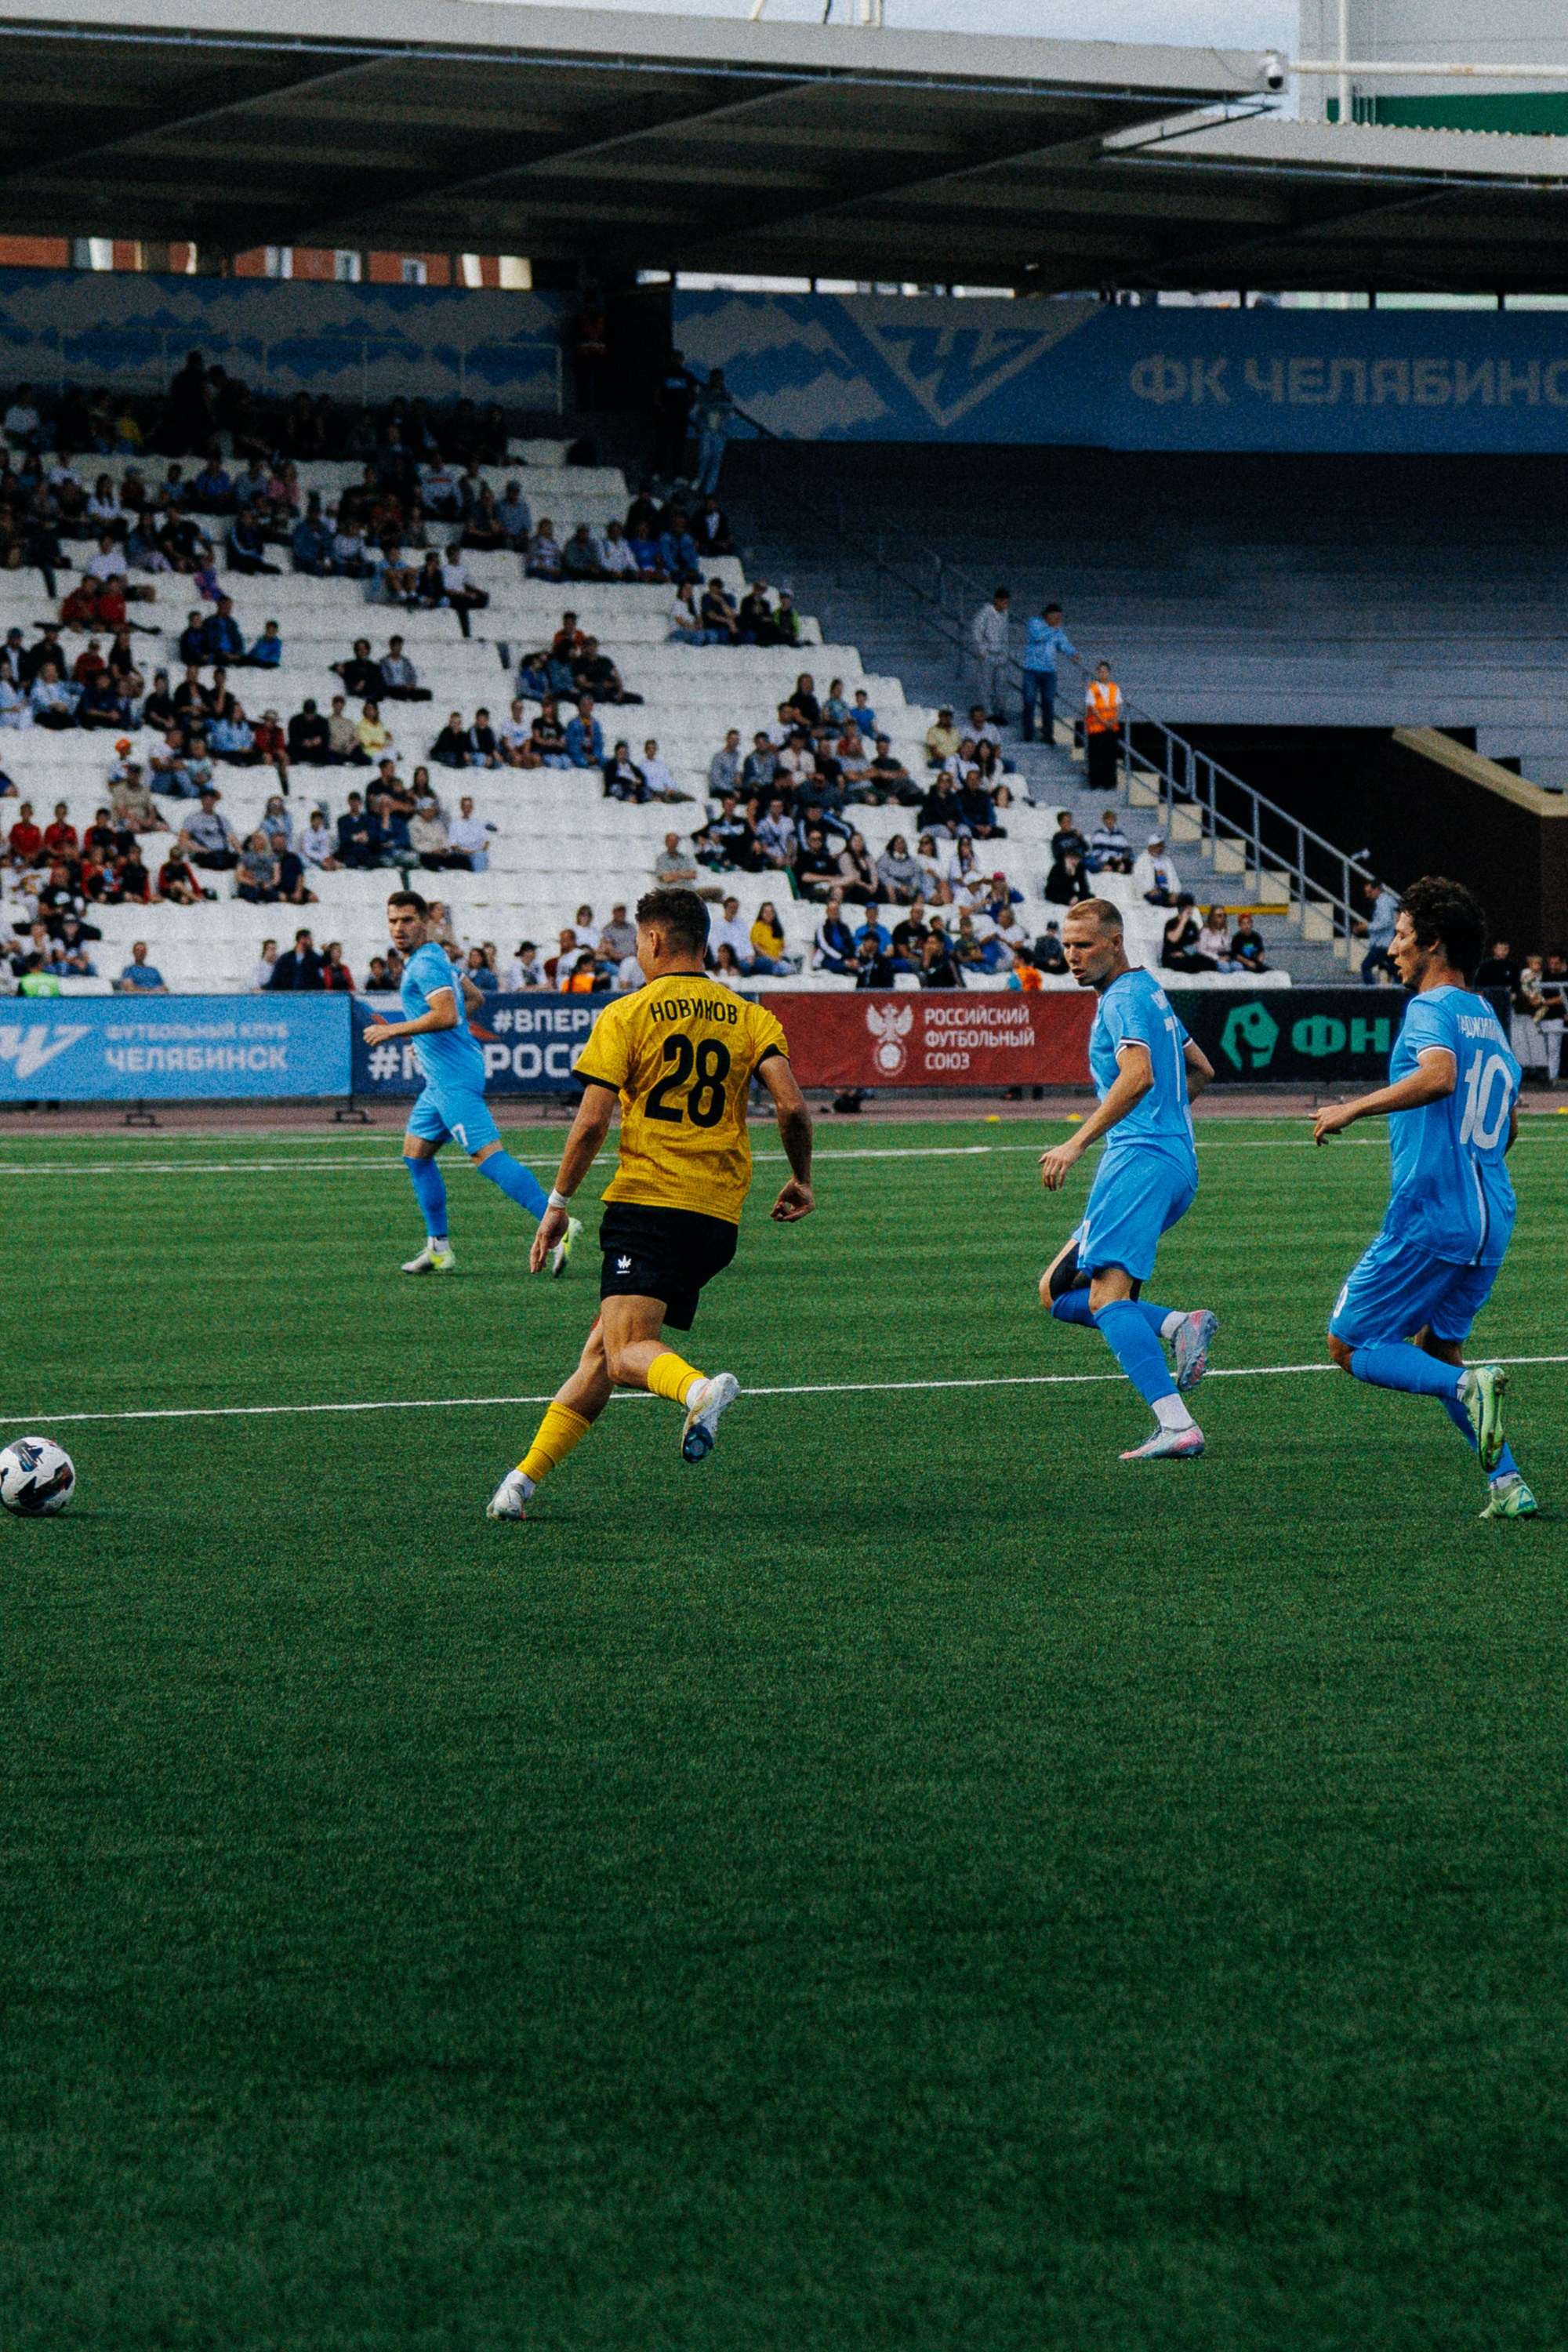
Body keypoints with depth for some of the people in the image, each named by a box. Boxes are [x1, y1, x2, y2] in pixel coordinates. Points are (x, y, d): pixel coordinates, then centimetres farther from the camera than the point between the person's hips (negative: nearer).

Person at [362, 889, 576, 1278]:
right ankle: (438, 1249, 17)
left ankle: (557, 1227, -25)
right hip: (441, 1078, 11)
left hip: (454, 1076, -11)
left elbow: (446, 1015, -26)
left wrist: (393, 1030, -18)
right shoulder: (431, 959, 19)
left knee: (486, 1153, -17)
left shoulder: (425, 965, -13)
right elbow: (474, 998, 29)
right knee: (415, 1152, 15)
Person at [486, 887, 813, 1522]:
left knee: (626, 1351, -15)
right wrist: (800, 1181, 14)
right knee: (603, 1348, 12)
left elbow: (591, 1123, -6)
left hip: (648, 1202, -5)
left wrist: (559, 1203, 4)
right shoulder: (749, 1017, 11)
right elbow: (792, 1106, -1)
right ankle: (525, 1477, 11)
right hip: (718, 1218, 5)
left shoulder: (627, 1015, 0)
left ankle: (699, 1389, -47)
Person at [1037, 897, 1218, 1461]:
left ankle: (1177, 1427, -31)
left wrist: (1076, 1144, -26)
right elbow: (1200, 1071, 36)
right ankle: (1180, 1323, -8)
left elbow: (1139, 1075, -25)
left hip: (1140, 1158, -10)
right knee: (1057, 1291, 11)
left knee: (1108, 1297, -20)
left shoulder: (1124, 999, -7)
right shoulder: (1150, 992, 24)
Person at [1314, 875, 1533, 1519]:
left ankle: (1467, 1386, -20)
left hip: (1429, 1218, -8)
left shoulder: (1432, 1008, -9)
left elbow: (1440, 1075, -31)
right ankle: (1507, 1483, 7)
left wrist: (1353, 1109, -24)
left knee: (1349, 1346, 3)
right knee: (1435, 1346, 22)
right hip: (1492, 1221, 8)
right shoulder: (1488, 1019, 18)